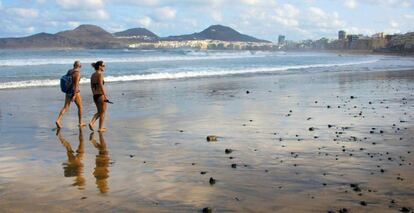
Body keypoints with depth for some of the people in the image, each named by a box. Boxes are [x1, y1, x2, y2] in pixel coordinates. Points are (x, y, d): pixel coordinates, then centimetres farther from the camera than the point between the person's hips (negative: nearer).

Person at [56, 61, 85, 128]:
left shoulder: (69, 71, 8)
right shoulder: (78, 73, -15)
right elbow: (76, 84, -21)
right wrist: (74, 95, -22)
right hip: (75, 92, -6)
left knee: (65, 107, 3)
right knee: (80, 107, 12)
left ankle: (58, 120, -16)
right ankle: (80, 123, 19)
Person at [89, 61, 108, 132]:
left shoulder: (93, 75, 11)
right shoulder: (100, 74, -14)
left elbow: (92, 87, 15)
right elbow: (101, 86, -20)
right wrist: (105, 96, -18)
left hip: (95, 96, 8)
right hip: (100, 95, -8)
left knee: (99, 112, 20)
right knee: (102, 112, 7)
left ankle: (91, 123, 3)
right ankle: (100, 128, 13)